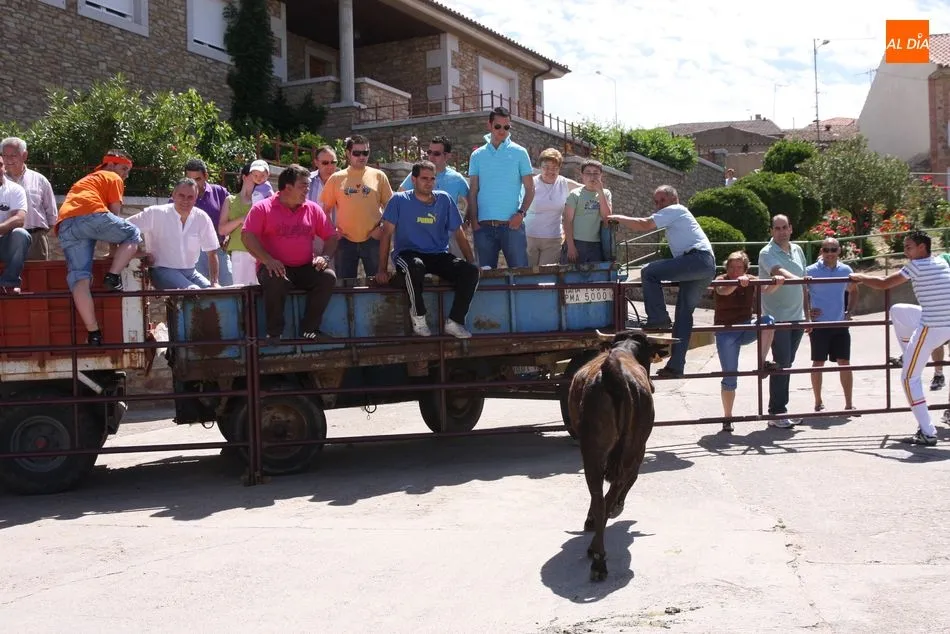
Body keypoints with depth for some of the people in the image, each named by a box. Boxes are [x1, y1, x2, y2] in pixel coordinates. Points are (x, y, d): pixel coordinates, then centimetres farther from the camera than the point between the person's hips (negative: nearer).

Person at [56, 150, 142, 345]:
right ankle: (113, 277, -4)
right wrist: (116, 246, 24)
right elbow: (115, 213, 14)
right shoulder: (113, 178, 22)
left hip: (65, 226, 6)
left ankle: (93, 333, -12)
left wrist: (115, 247, 45)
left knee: (79, 277, -3)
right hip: (92, 215, -6)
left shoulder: (84, 181, 44)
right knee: (133, 235, 15)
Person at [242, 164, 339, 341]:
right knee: (276, 280, -37)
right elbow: (248, 236, -9)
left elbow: (331, 236, 13)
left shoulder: (313, 209, 11)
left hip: (305, 269, 4)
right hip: (276, 268, -4)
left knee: (328, 276, -24)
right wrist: (267, 260, -23)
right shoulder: (263, 208, 0)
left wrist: (326, 256, -8)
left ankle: (309, 328, -13)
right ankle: (274, 332, -19)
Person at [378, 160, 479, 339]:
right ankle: (418, 318, -20)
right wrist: (382, 269, -11)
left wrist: (472, 261, 3)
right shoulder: (399, 200, 1)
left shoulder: (444, 200, 9)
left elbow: (459, 234, 12)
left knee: (471, 271, -23)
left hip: (439, 256, 4)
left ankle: (454, 322, -15)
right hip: (408, 254, -3)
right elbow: (387, 233, -2)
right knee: (415, 266, -41)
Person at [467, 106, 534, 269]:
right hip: (484, 226, 2)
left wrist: (521, 213, -10)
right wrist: (473, 221, -2)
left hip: (512, 225, -2)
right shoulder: (477, 155, 10)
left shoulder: (519, 153, 5)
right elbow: (473, 192, 9)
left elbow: (530, 188, 4)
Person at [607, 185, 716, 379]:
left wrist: (618, 218, 4)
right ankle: (676, 365, 6)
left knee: (649, 272, -13)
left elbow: (644, 225, -5)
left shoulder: (674, 210, 3)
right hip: (708, 265, 10)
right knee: (684, 312, 8)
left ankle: (658, 319, -13)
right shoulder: (677, 215, 32)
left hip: (697, 258, -10)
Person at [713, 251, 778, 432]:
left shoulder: (751, 280, 1)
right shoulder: (721, 280, -10)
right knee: (730, 376, -4)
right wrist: (738, 281, -53)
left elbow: (766, 289, -16)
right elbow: (723, 291, -34)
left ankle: (762, 362, -18)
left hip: (747, 328, 3)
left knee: (768, 320, -27)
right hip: (726, 332, -3)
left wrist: (776, 283, -38)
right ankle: (727, 417, 10)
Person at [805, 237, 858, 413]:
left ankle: (849, 403, 11)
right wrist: (806, 312, -8)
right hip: (819, 325, -3)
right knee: (818, 363, 4)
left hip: (840, 325, 3)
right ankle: (818, 403, 13)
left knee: (844, 363, 4)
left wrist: (850, 311, 12)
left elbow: (853, 290, 22)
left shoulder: (846, 270, 5)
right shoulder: (811, 271, -6)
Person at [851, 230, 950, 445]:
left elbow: (883, 284, -6)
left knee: (909, 378, 1)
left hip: (931, 327, -8)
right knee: (896, 310, 27)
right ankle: (909, 359, 33)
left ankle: (927, 433, -1)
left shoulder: (917, 266, -10)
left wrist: (860, 278, 10)